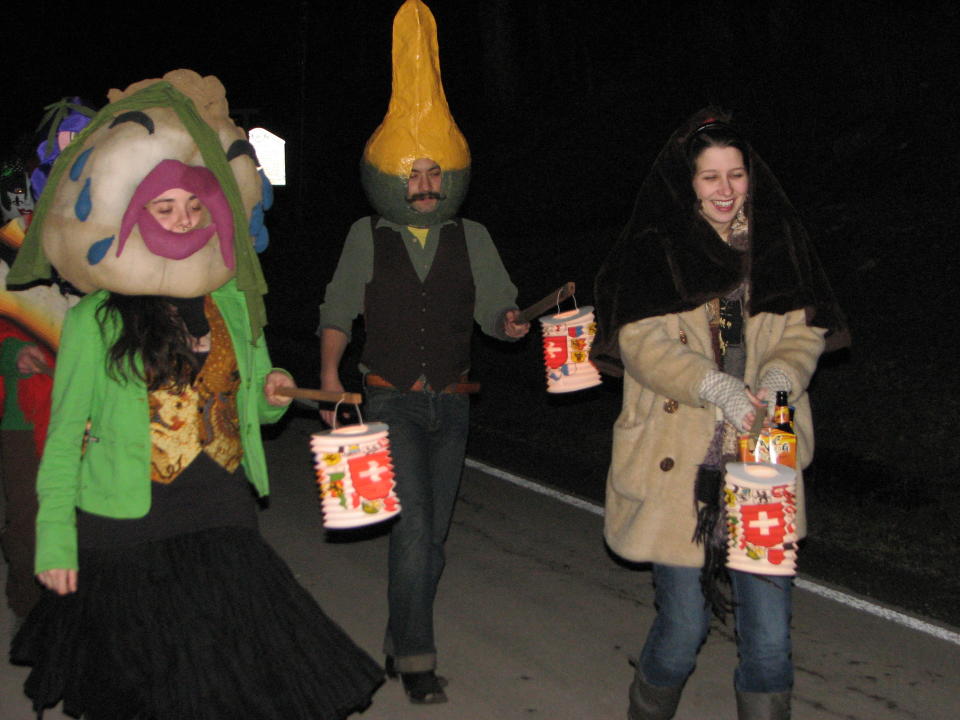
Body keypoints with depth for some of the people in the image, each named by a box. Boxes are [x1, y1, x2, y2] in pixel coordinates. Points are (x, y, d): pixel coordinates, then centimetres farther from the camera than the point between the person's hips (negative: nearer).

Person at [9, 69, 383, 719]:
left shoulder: (235, 306, 9)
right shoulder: (96, 319, -4)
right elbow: (66, 435, -1)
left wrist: (272, 395, -1)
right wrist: (55, 540, -5)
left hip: (225, 519, 3)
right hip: (125, 531, -3)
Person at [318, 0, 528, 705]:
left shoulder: (472, 239, 6)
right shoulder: (368, 236, 2)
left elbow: (496, 305, 6)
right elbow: (339, 312, 6)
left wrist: (511, 323, -17)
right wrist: (331, 375, -7)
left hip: (450, 405, 3)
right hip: (389, 401, -3)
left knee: (433, 534, 10)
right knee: (414, 524, -16)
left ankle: (401, 640, 28)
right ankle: (417, 657, -6)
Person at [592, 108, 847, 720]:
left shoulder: (776, 243, 10)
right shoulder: (654, 252, -2)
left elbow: (803, 333, 8)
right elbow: (642, 344, -10)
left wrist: (777, 380, -13)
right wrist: (719, 387, -24)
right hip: (681, 466, -3)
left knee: (769, 634, 2)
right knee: (684, 627, 4)